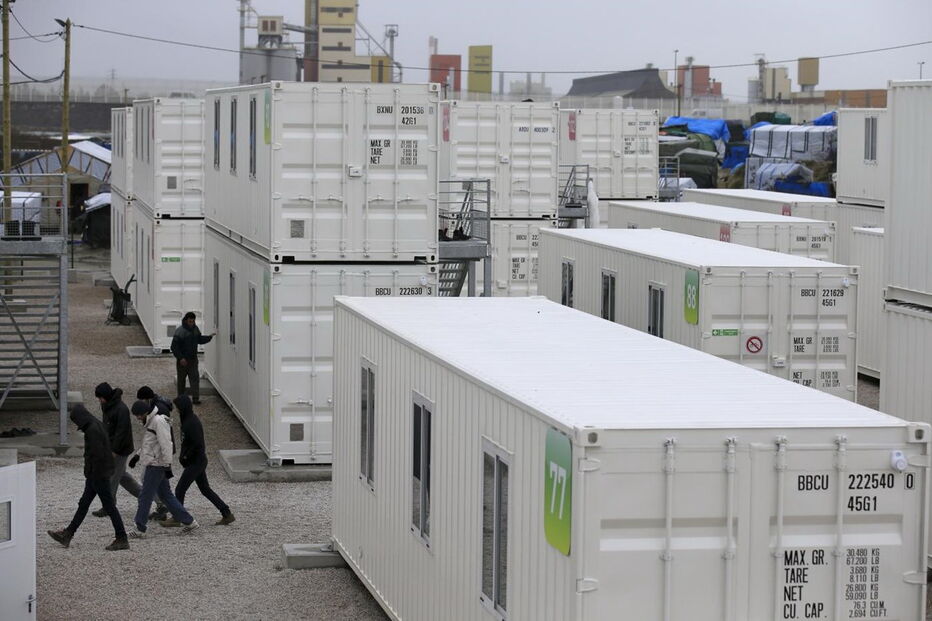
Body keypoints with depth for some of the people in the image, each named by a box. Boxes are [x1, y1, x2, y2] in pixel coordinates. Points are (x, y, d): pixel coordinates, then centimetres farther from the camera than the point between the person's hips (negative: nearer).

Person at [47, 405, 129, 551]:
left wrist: (92, 473, -18)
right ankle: (67, 535, 23)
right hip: (95, 475, 10)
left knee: (109, 506, -4)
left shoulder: (93, 430, -20)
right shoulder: (97, 425, 11)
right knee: (83, 503, 15)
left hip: (98, 474, -10)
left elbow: (98, 454, -25)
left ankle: (122, 540, 1)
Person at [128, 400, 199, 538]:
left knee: (145, 497, -5)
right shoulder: (151, 422, 16)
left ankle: (139, 529, 0)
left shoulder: (159, 422, -16)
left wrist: (167, 465, -22)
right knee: (166, 495, 12)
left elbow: (165, 445, -20)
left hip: (156, 465, -10)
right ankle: (188, 521, 15)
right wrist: (137, 455, 19)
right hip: (153, 465, 10)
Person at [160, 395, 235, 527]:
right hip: (198, 462, 10)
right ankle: (227, 514, 16)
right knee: (205, 489, 15)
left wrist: (186, 457, -17)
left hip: (196, 462, -10)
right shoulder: (188, 420, 10)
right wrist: (183, 454, 8)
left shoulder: (192, 423, -21)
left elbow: (198, 444, -25)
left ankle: (176, 519, 5)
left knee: (180, 489, -3)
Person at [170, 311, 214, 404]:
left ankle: (195, 398, -9)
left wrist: (209, 337, 4)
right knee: (181, 379, 10)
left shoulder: (195, 329, 4)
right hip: (182, 360, -5)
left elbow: (200, 340, 19)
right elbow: (174, 347, -17)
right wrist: (180, 358, -22)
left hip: (193, 359, 5)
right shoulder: (180, 331, -17)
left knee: (195, 378, -6)